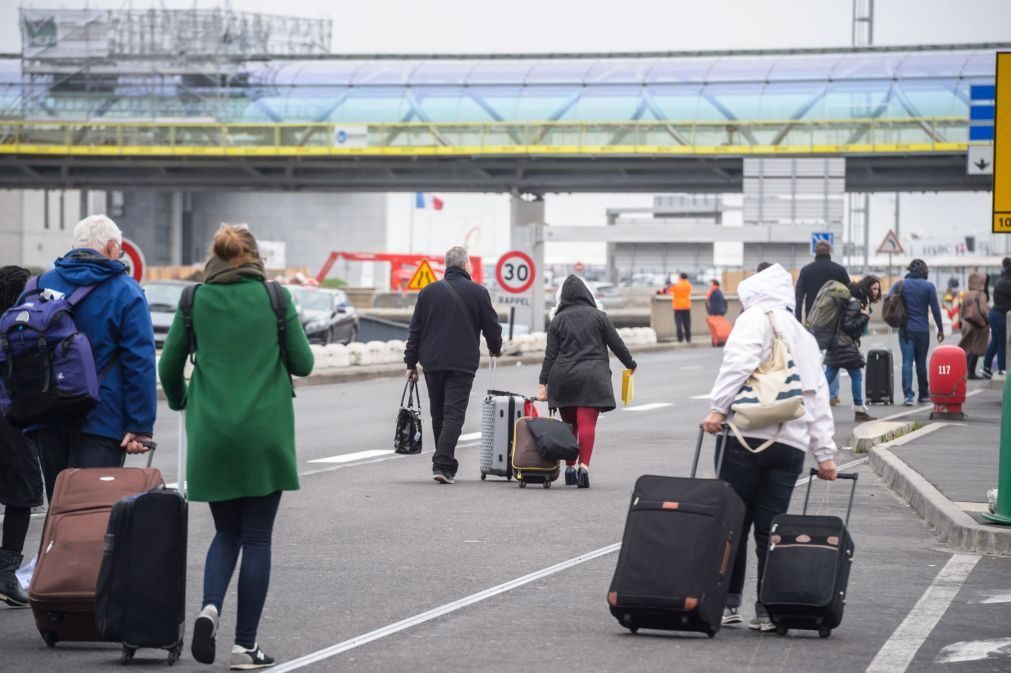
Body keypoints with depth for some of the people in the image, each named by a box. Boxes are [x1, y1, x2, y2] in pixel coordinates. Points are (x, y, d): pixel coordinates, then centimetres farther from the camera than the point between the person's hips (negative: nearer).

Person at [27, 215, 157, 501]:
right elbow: (140, 362, -9)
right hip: (100, 424, -5)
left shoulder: (40, 284, 10)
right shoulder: (125, 291, -3)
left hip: (47, 421, 5)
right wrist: (140, 427, -10)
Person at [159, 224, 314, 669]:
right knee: (256, 537, 6)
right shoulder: (274, 297, -1)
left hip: (211, 433, 2)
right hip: (265, 432, -2)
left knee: (226, 531, 17)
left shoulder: (195, 300, 4)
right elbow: (303, 364, 0)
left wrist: (178, 401, 29)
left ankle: (210, 606, -10)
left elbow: (169, 366, 8)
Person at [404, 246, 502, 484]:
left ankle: (446, 465, 21)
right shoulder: (478, 292, -2)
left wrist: (411, 362, 13)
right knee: (454, 415, -5)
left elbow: (415, 329, 8)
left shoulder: (428, 292, 7)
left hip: (432, 362, 3)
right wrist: (495, 348, 23)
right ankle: (442, 465, -17)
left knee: (438, 415, 14)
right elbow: (492, 327, 2)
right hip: (463, 364, -3)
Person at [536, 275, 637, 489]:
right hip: (592, 375, -2)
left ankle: (569, 468, 16)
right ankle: (584, 465, -21)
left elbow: (550, 355, 2)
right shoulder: (598, 317, 2)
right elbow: (616, 344, 5)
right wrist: (630, 364, 21)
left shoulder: (558, 320, 4)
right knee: (587, 423, -8)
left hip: (564, 377, 2)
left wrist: (543, 383, 3)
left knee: (568, 424, 13)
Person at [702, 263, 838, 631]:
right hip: (793, 444, 6)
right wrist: (825, 453, 22)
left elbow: (739, 362, -14)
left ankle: (728, 602, 2)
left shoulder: (756, 318, 4)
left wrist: (718, 408, -14)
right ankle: (768, 609, 2)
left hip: (751, 436, -6)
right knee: (770, 528, 7)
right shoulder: (806, 338, 25)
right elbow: (819, 398, 23)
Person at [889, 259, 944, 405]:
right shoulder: (928, 286, -3)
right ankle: (923, 394, 20)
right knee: (921, 362, 11)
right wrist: (940, 329, 5)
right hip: (922, 330, 0)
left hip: (905, 329, 0)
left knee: (907, 361, -3)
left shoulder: (901, 285, 2)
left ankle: (908, 395, -15)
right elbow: (935, 309, -3)